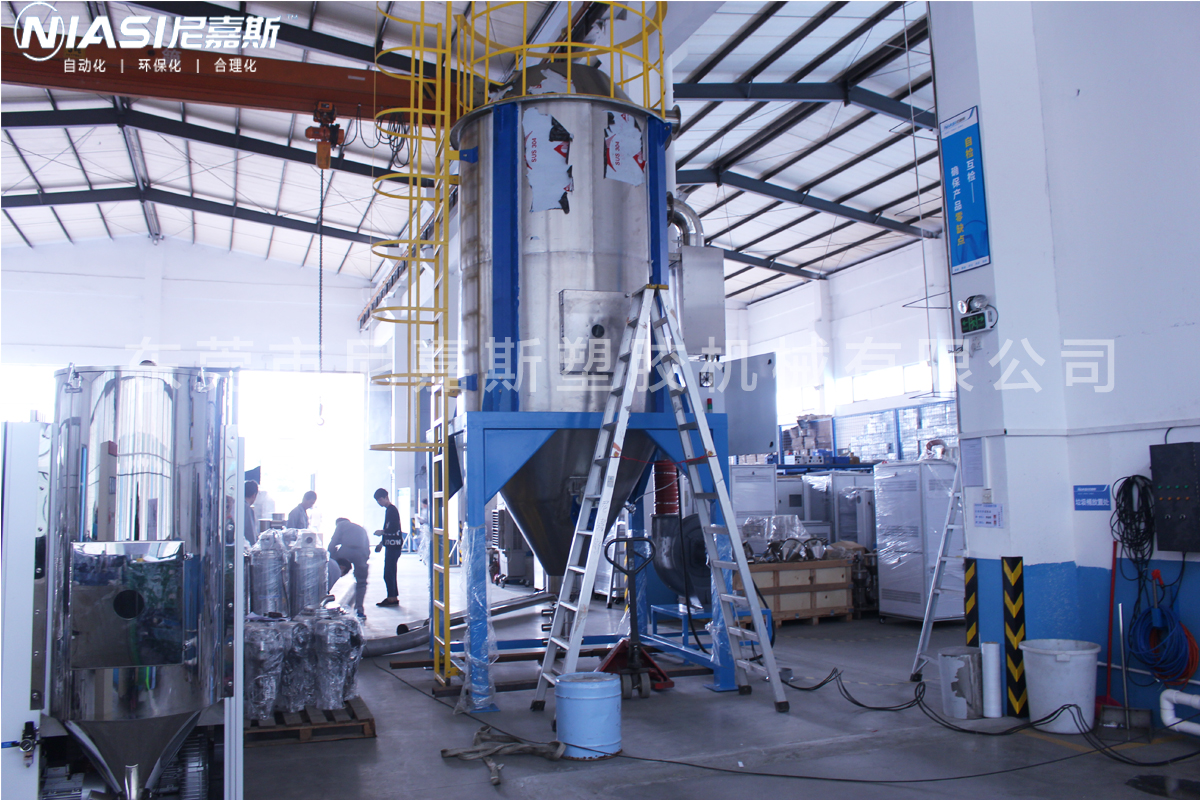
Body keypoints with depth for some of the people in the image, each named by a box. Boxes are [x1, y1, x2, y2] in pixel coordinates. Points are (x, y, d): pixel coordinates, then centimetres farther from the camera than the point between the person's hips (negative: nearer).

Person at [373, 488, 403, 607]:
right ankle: (393, 597, 19)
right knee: (390, 573, 13)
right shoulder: (388, 510, 16)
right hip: (391, 546, 10)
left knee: (388, 574, -7)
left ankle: (392, 598, -3)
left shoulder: (392, 510, -15)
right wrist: (381, 543, 24)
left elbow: (394, 530, -22)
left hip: (394, 547, -10)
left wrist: (381, 532, -7)